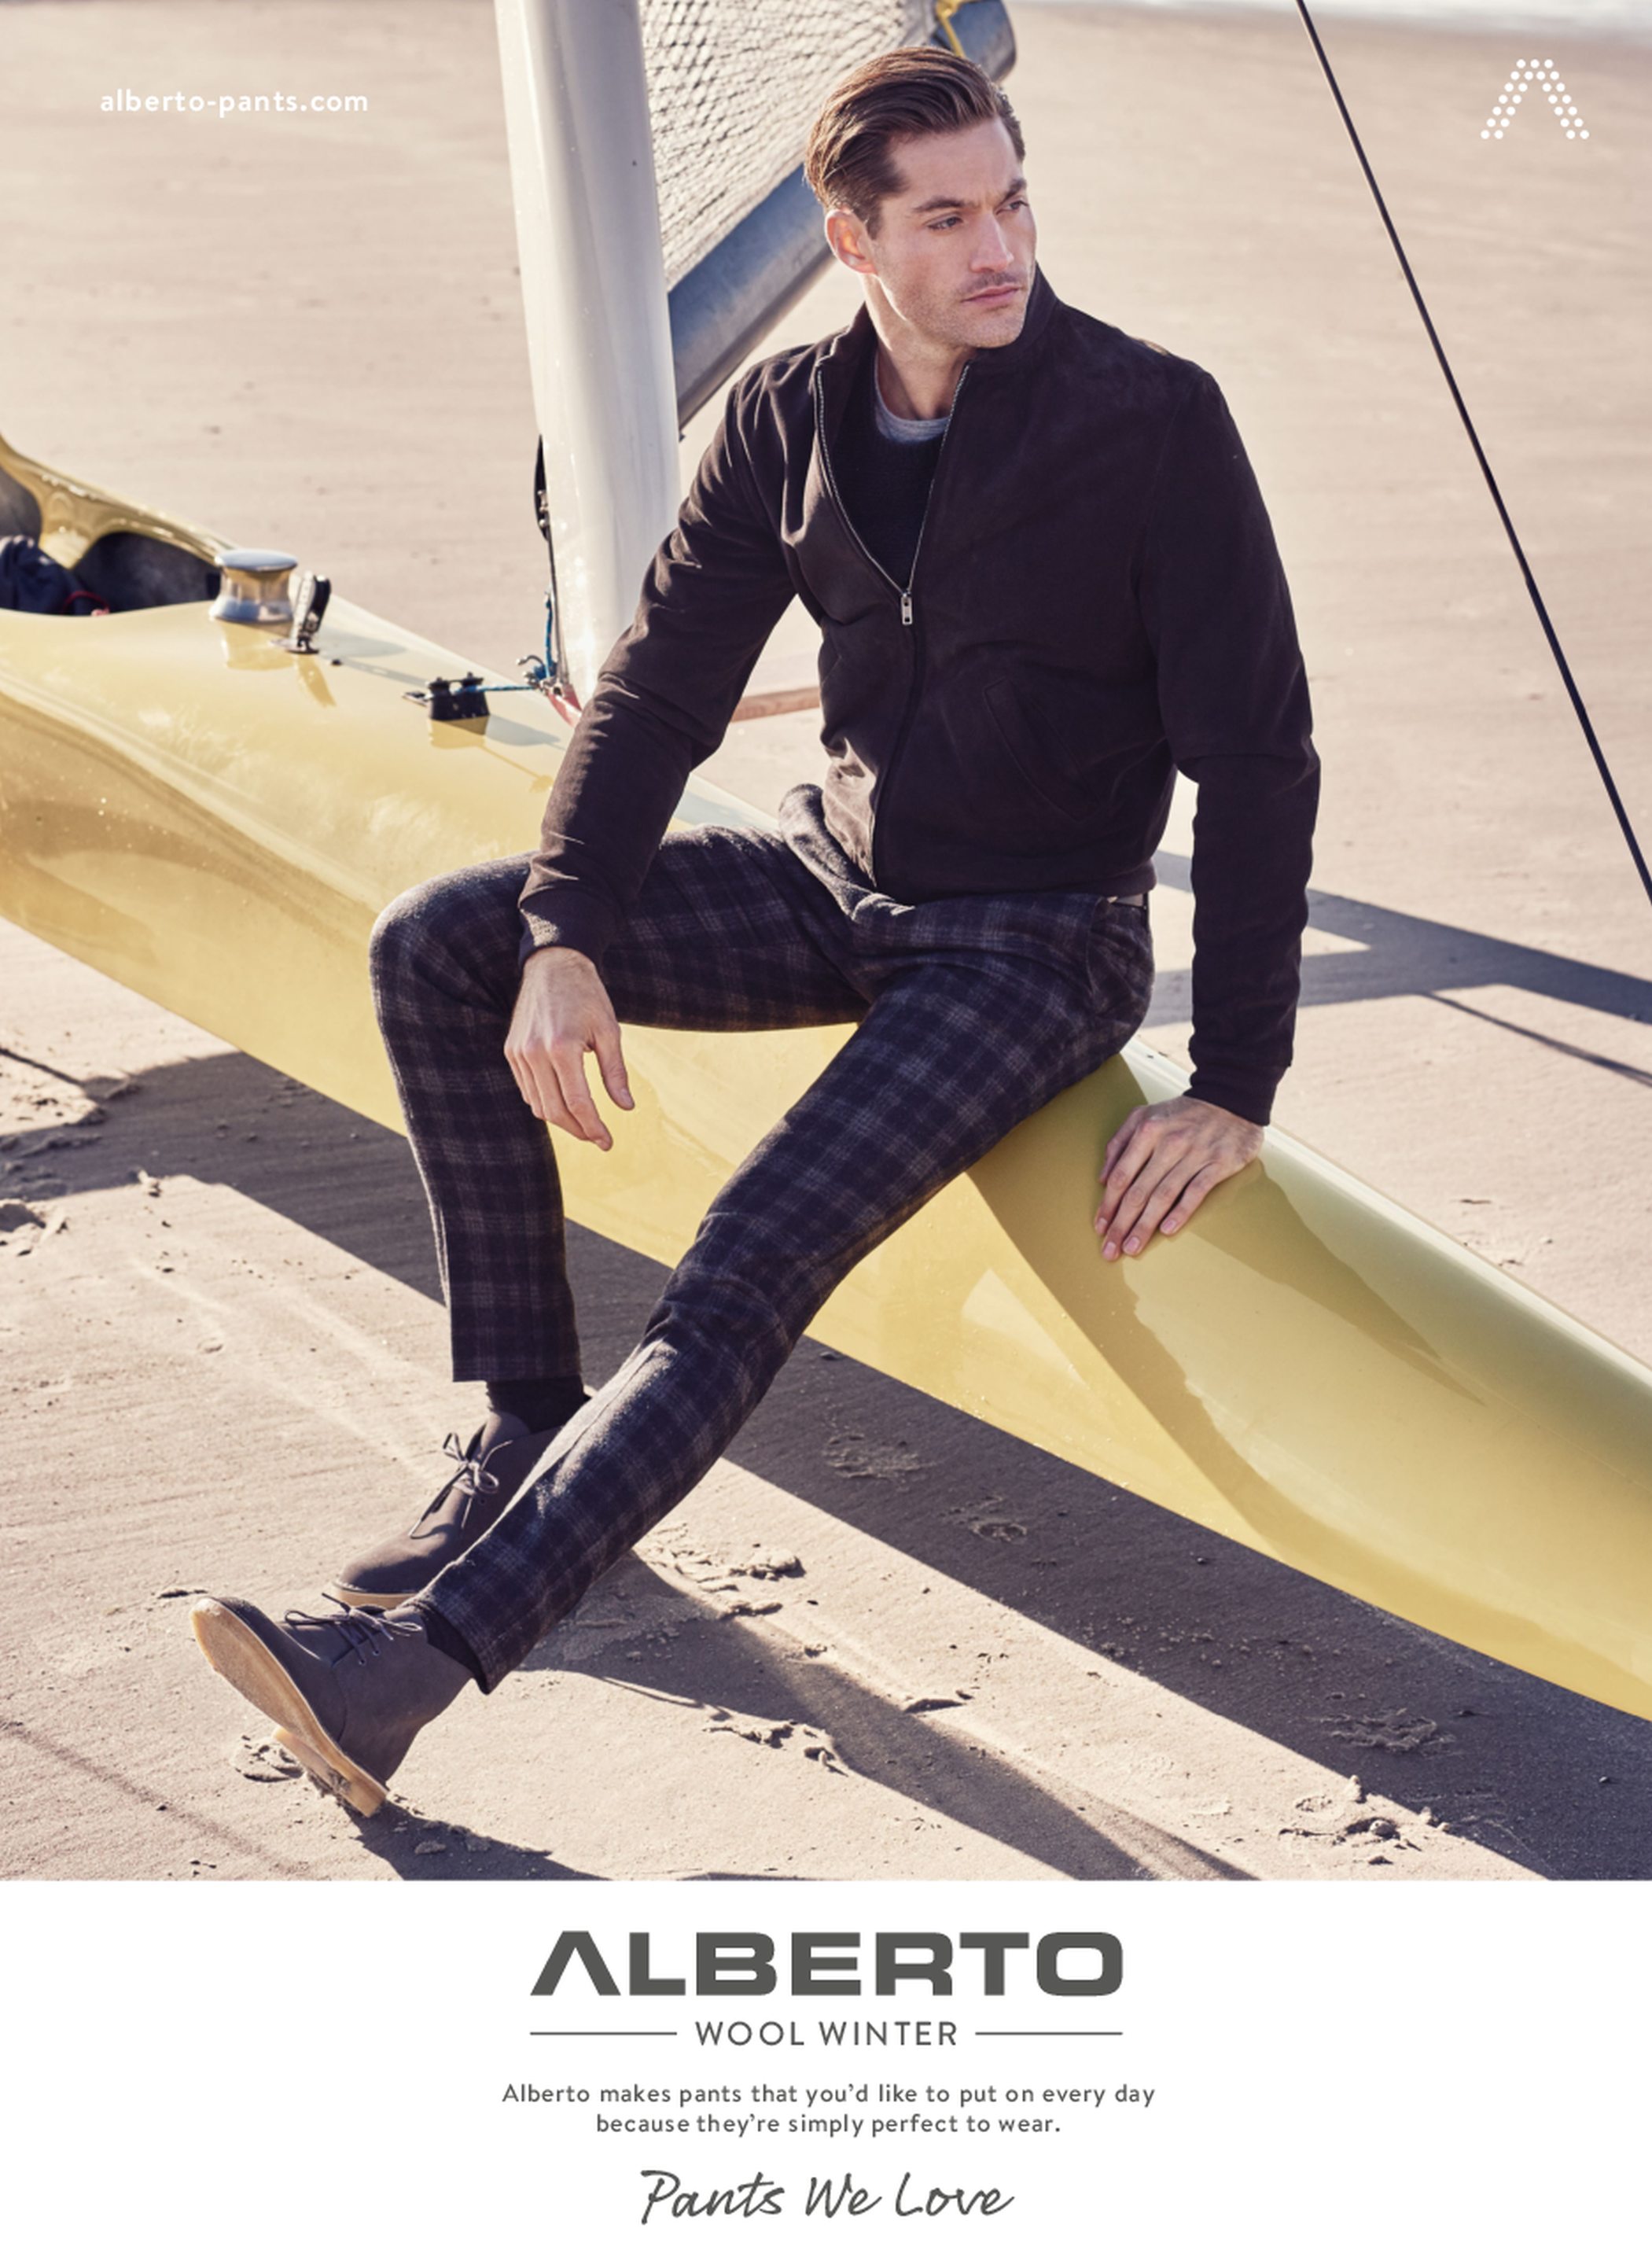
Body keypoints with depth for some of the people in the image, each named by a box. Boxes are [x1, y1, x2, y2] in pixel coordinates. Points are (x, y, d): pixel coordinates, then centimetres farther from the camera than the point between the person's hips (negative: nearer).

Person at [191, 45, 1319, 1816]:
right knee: (434, 949, -7)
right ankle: (530, 1423, -2)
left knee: (747, 1272, -25)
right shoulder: (787, 418, -2)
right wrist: (564, 939, -15)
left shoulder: (1152, 423, -17)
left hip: (1040, 944, -6)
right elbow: (660, 686, 1)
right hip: (838, 879, 6)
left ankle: (409, 1661, -31)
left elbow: (1256, 761, -16)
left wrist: (1234, 1088, -19)